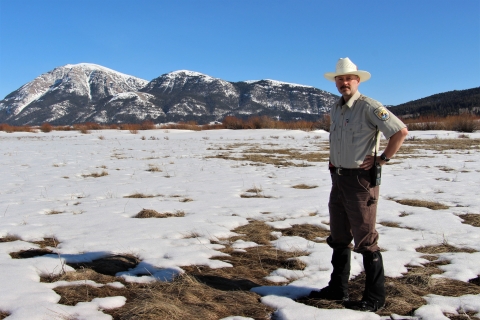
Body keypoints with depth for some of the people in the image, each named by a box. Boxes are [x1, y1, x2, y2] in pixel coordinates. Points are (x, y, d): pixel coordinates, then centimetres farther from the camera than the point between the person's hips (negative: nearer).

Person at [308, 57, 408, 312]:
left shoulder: (369, 107, -13)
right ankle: (338, 288, 29)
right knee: (339, 237, 15)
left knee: (365, 240, -2)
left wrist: (382, 159, -14)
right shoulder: (335, 110, 13)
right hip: (338, 178, 9)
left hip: (360, 179, -9)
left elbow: (400, 131, -18)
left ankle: (374, 298, 11)